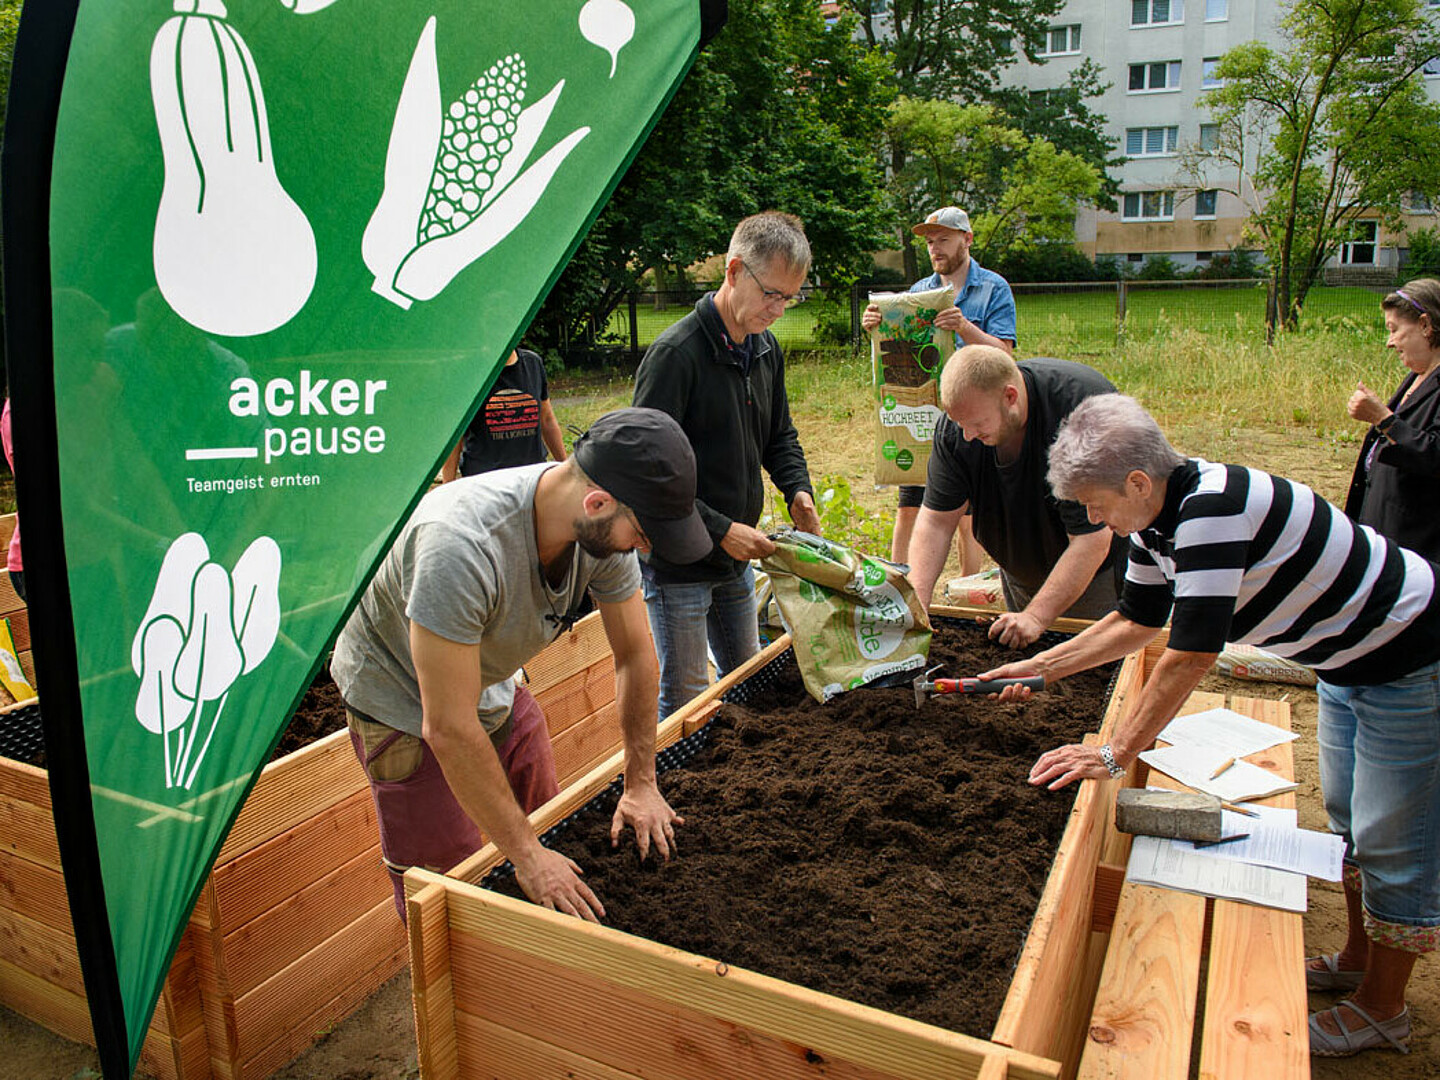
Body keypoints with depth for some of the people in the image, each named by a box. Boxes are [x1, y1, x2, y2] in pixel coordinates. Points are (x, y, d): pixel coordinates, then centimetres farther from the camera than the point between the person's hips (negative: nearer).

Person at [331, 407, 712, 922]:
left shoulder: (604, 528, -20)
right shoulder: (462, 543, -41)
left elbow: (635, 654, -6)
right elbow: (450, 729, -35)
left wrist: (640, 783, -4)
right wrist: (526, 855, -28)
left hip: (495, 686, 6)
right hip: (402, 697, -6)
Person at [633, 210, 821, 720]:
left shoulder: (766, 348, 4)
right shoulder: (676, 353, -21)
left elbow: (779, 437, 16)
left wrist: (797, 489, -4)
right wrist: (720, 529, -23)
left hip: (737, 558, 8)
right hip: (677, 562, -7)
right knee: (686, 699, 2)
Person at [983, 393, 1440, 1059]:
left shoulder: (1211, 508, -35)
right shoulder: (1159, 518, -6)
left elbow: (1191, 655, -36)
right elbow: (1137, 621, 8)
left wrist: (1115, 754, -30)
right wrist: (1042, 666, 5)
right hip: (1346, 661, 9)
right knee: (1348, 819, 21)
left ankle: (1382, 1008, 23)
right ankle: (1357, 960, 40)